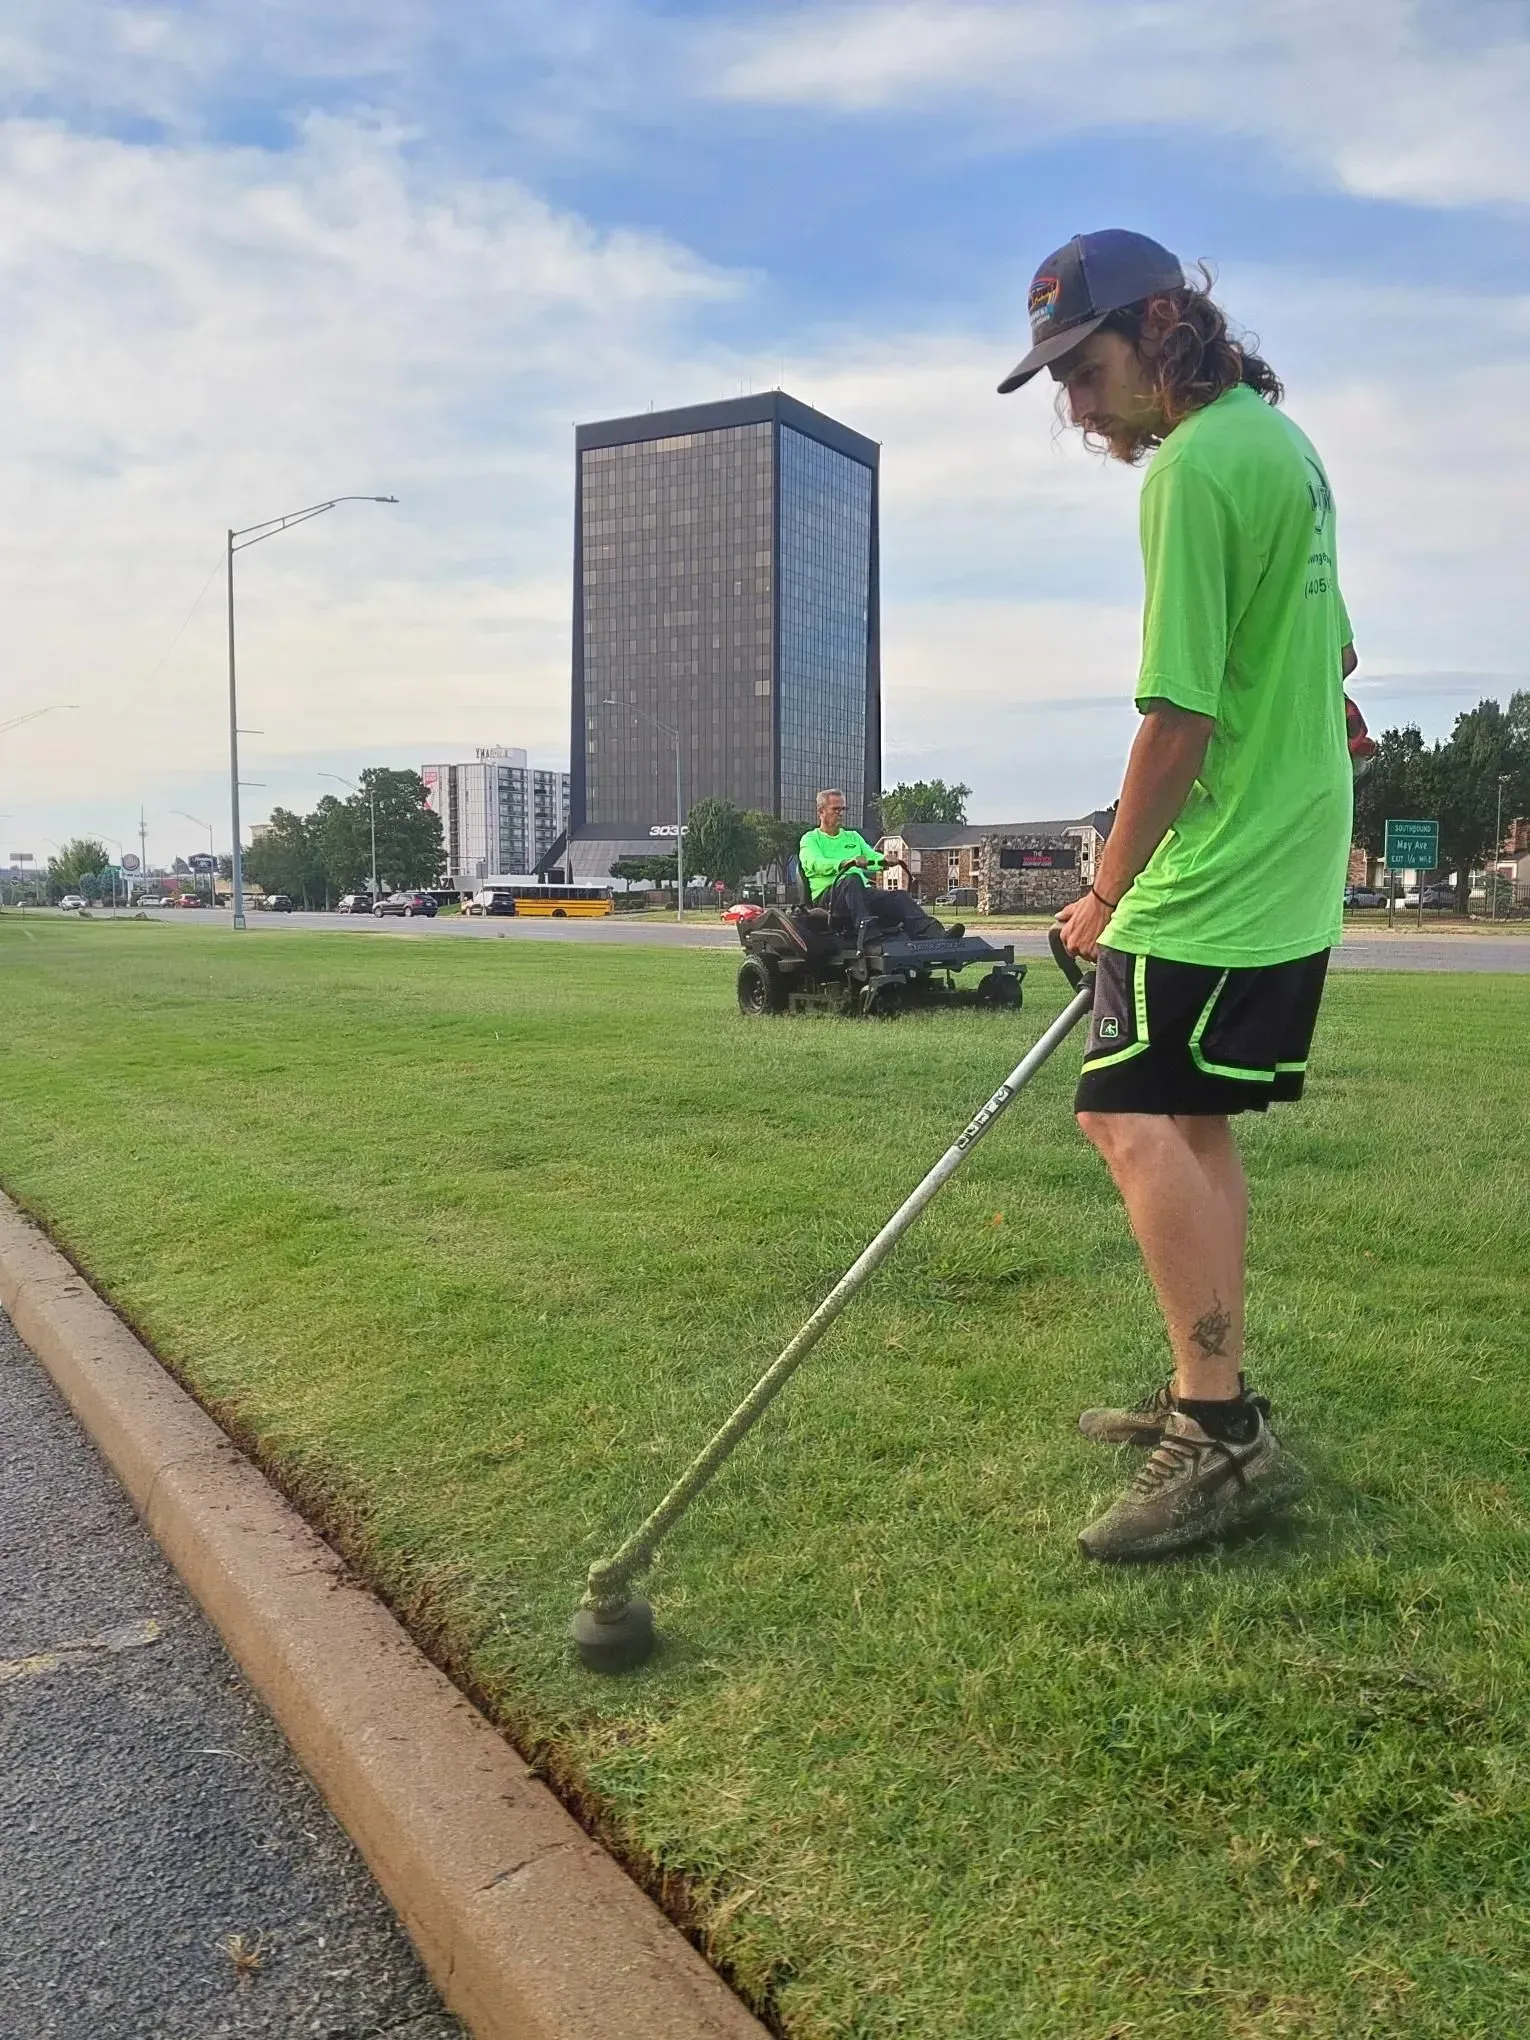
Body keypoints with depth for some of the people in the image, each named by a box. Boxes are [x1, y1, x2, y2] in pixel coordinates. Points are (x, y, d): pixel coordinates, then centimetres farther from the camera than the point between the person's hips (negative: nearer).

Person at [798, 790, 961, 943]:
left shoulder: (853, 837, 31)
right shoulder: (810, 839, 11)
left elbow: (872, 856, 16)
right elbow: (816, 864, -10)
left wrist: (884, 860, -11)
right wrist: (847, 863, -30)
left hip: (863, 893, 5)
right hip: (828, 894, -5)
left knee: (901, 897, -21)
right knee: (852, 879, -38)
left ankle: (936, 935, -42)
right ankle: (864, 928, -60)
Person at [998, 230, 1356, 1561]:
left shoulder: (1193, 469, -16)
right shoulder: (1281, 437, 16)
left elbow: (1180, 717, -18)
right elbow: (1333, 652, 26)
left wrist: (1105, 894, -11)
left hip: (1213, 873, -10)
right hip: (1293, 861, 10)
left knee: (1133, 1117, -14)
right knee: (1197, 1126, 13)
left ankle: (1222, 1432, -11)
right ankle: (1212, 1399, 22)